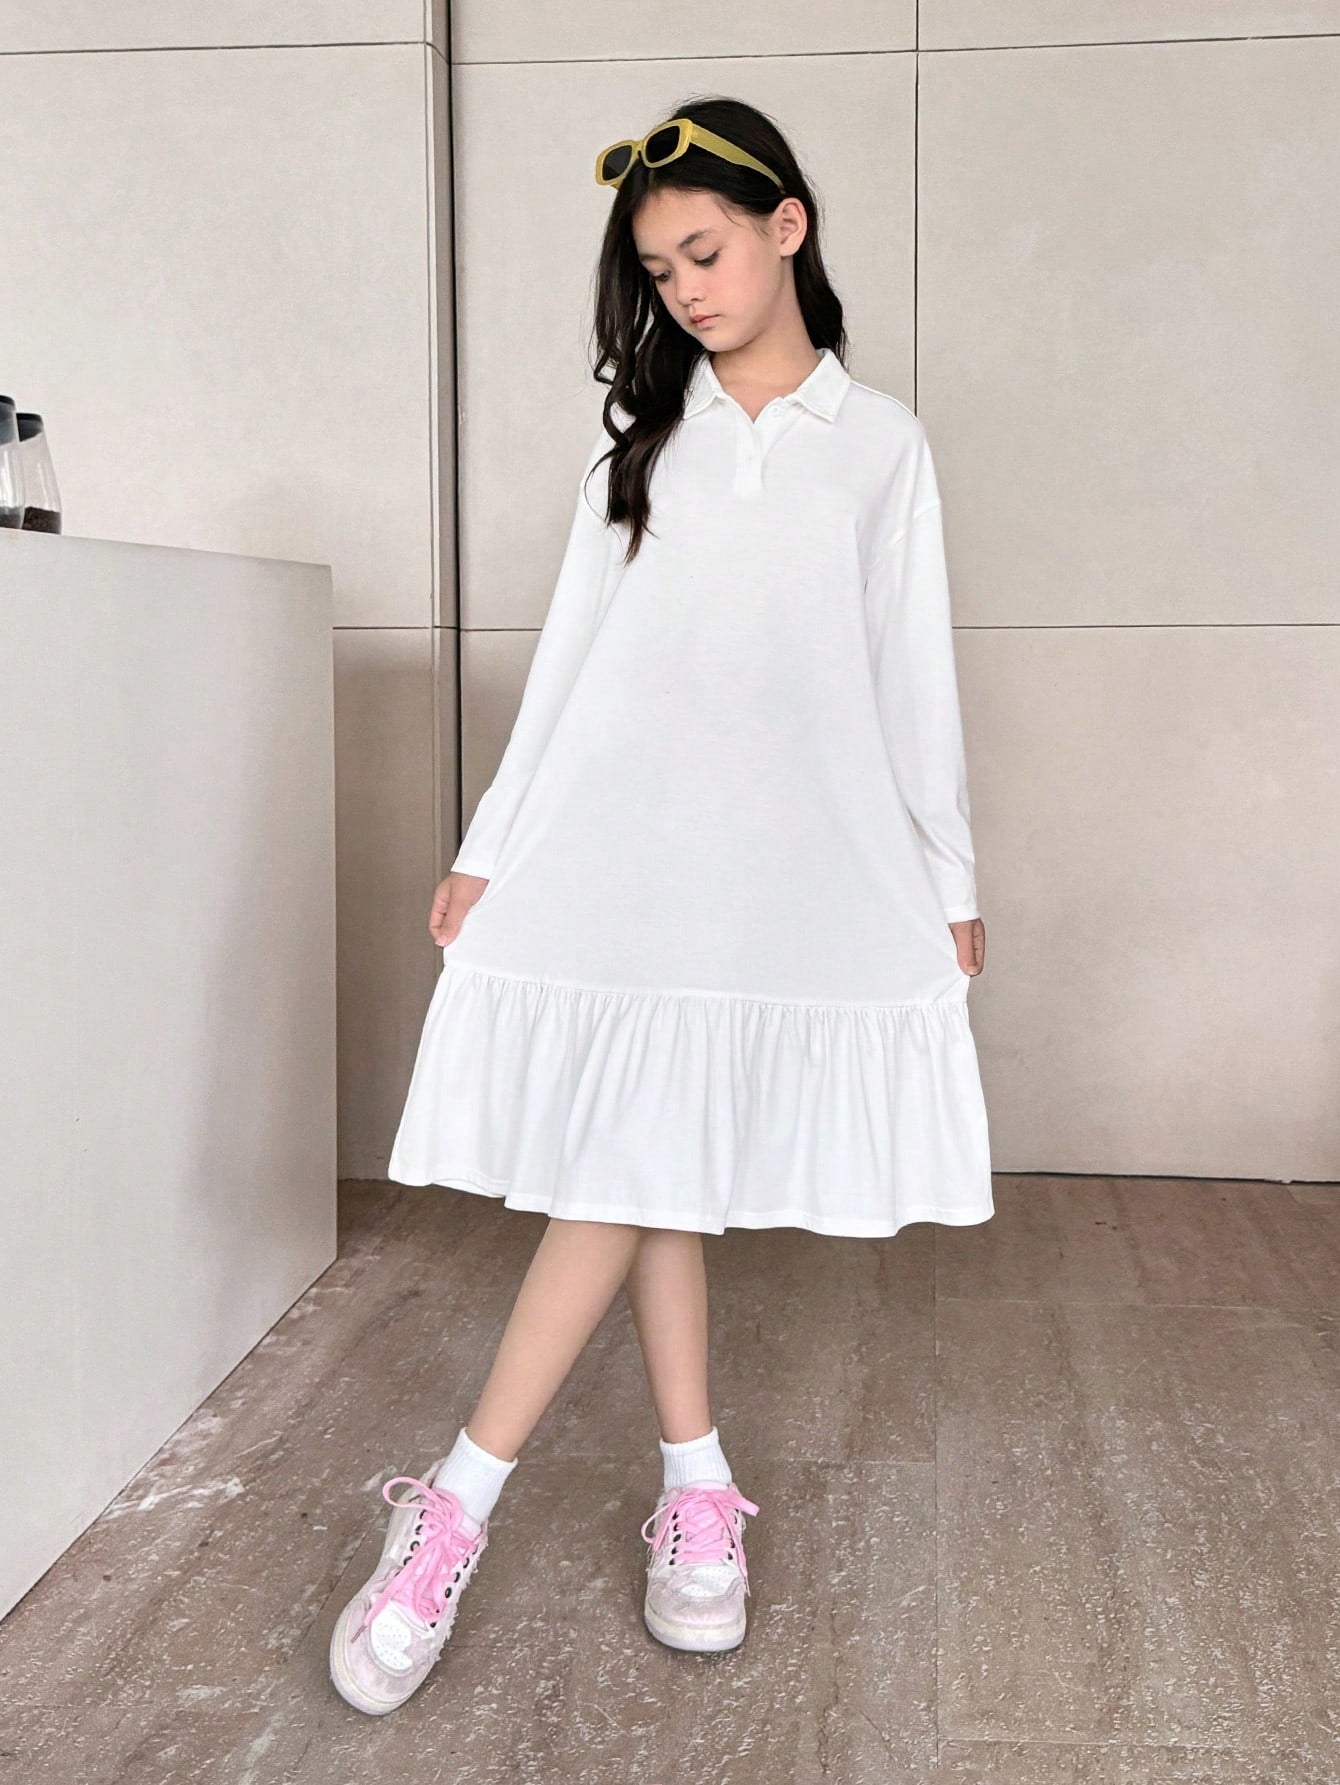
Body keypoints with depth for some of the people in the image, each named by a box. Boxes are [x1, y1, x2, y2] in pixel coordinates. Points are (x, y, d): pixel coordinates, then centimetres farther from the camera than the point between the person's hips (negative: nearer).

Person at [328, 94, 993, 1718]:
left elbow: (914, 673, 9)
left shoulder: (880, 445, 9)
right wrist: (489, 848, 6)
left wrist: (952, 876, 7)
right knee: (627, 1171, -2)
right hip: (617, 848, 2)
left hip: (798, 860, -1)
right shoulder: (638, 439, 14)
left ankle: (459, 1506, 3)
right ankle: (697, 1496, 11)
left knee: (639, 1168, -3)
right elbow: (571, 652, 11)